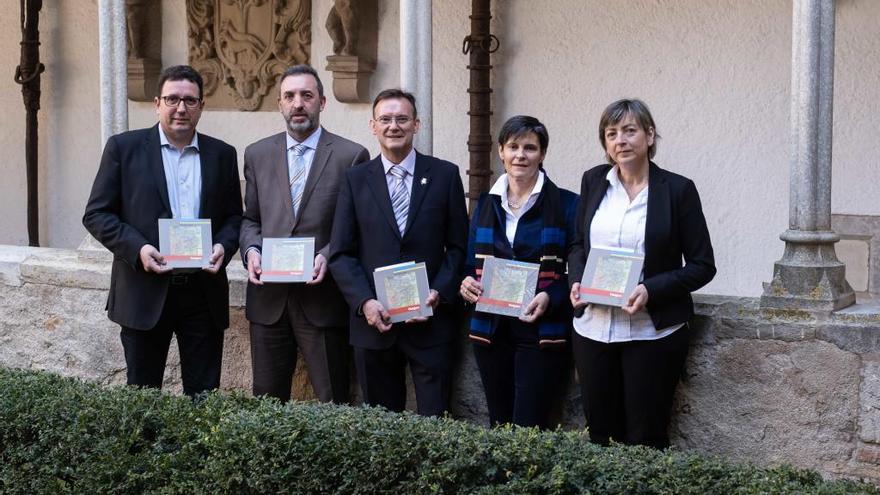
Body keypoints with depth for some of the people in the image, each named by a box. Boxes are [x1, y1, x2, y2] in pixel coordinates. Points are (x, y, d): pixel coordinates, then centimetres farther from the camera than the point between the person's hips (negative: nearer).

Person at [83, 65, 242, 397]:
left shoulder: (222, 155, 9)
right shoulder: (124, 148, 2)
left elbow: (234, 216, 14)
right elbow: (96, 214, 0)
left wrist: (223, 247, -8)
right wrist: (137, 248, -15)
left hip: (204, 292, 2)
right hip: (144, 293, -2)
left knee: (204, 395, 6)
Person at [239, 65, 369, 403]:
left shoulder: (351, 156, -1)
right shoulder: (257, 154, 11)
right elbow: (250, 218, 15)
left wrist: (328, 255, -16)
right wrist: (251, 249, -5)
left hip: (322, 297, -3)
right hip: (268, 298, 3)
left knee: (333, 405, 1)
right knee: (266, 400, 10)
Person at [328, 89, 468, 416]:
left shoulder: (444, 175, 4)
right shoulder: (355, 180, 6)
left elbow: (458, 246, 4)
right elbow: (341, 253, 3)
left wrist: (439, 294, -11)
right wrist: (364, 302, -10)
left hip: (431, 320, -1)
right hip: (373, 323, 1)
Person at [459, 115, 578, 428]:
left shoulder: (565, 204, -2)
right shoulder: (485, 204, 11)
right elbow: (471, 262, 17)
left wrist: (551, 297, -20)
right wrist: (466, 283, -5)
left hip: (542, 332, -4)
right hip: (491, 329, 4)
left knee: (528, 428, -9)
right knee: (498, 423, 10)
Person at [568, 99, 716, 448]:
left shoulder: (677, 190, -5)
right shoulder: (593, 181, 6)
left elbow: (702, 266, -4)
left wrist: (651, 291, -18)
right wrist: (576, 282, -2)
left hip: (652, 332, -4)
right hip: (593, 328, 4)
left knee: (645, 438, 1)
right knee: (599, 432, 10)